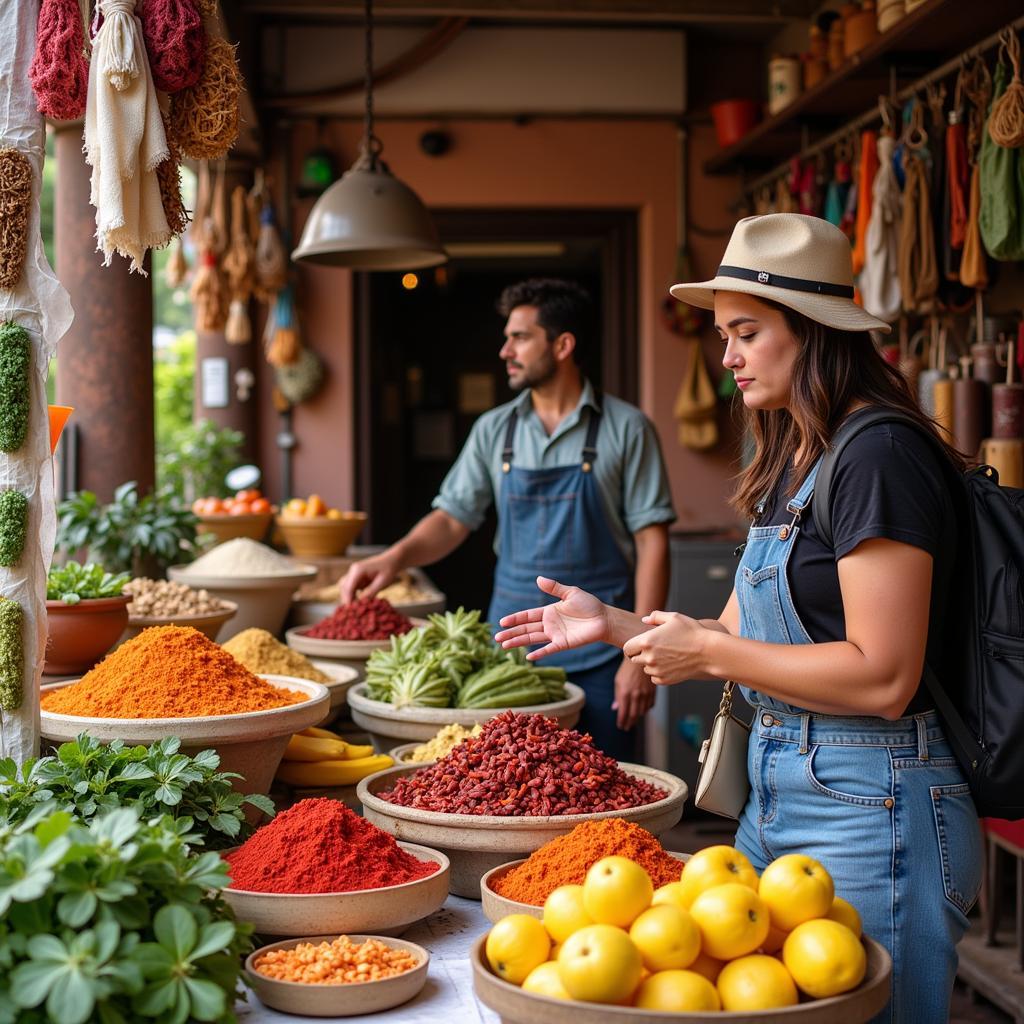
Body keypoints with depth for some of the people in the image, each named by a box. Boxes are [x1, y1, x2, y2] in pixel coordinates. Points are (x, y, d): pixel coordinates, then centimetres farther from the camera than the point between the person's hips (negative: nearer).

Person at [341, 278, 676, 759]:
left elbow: (651, 542, -5)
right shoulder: (493, 430, 8)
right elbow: (453, 519, 8)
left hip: (598, 653, -3)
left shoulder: (625, 428, -3)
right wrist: (395, 557, -12)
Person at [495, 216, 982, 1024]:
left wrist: (710, 652, -18)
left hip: (869, 807, -9)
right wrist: (614, 623, 9)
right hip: (781, 790, 10)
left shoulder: (880, 458, -17)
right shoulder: (794, 462, 12)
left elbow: (882, 678, -23)